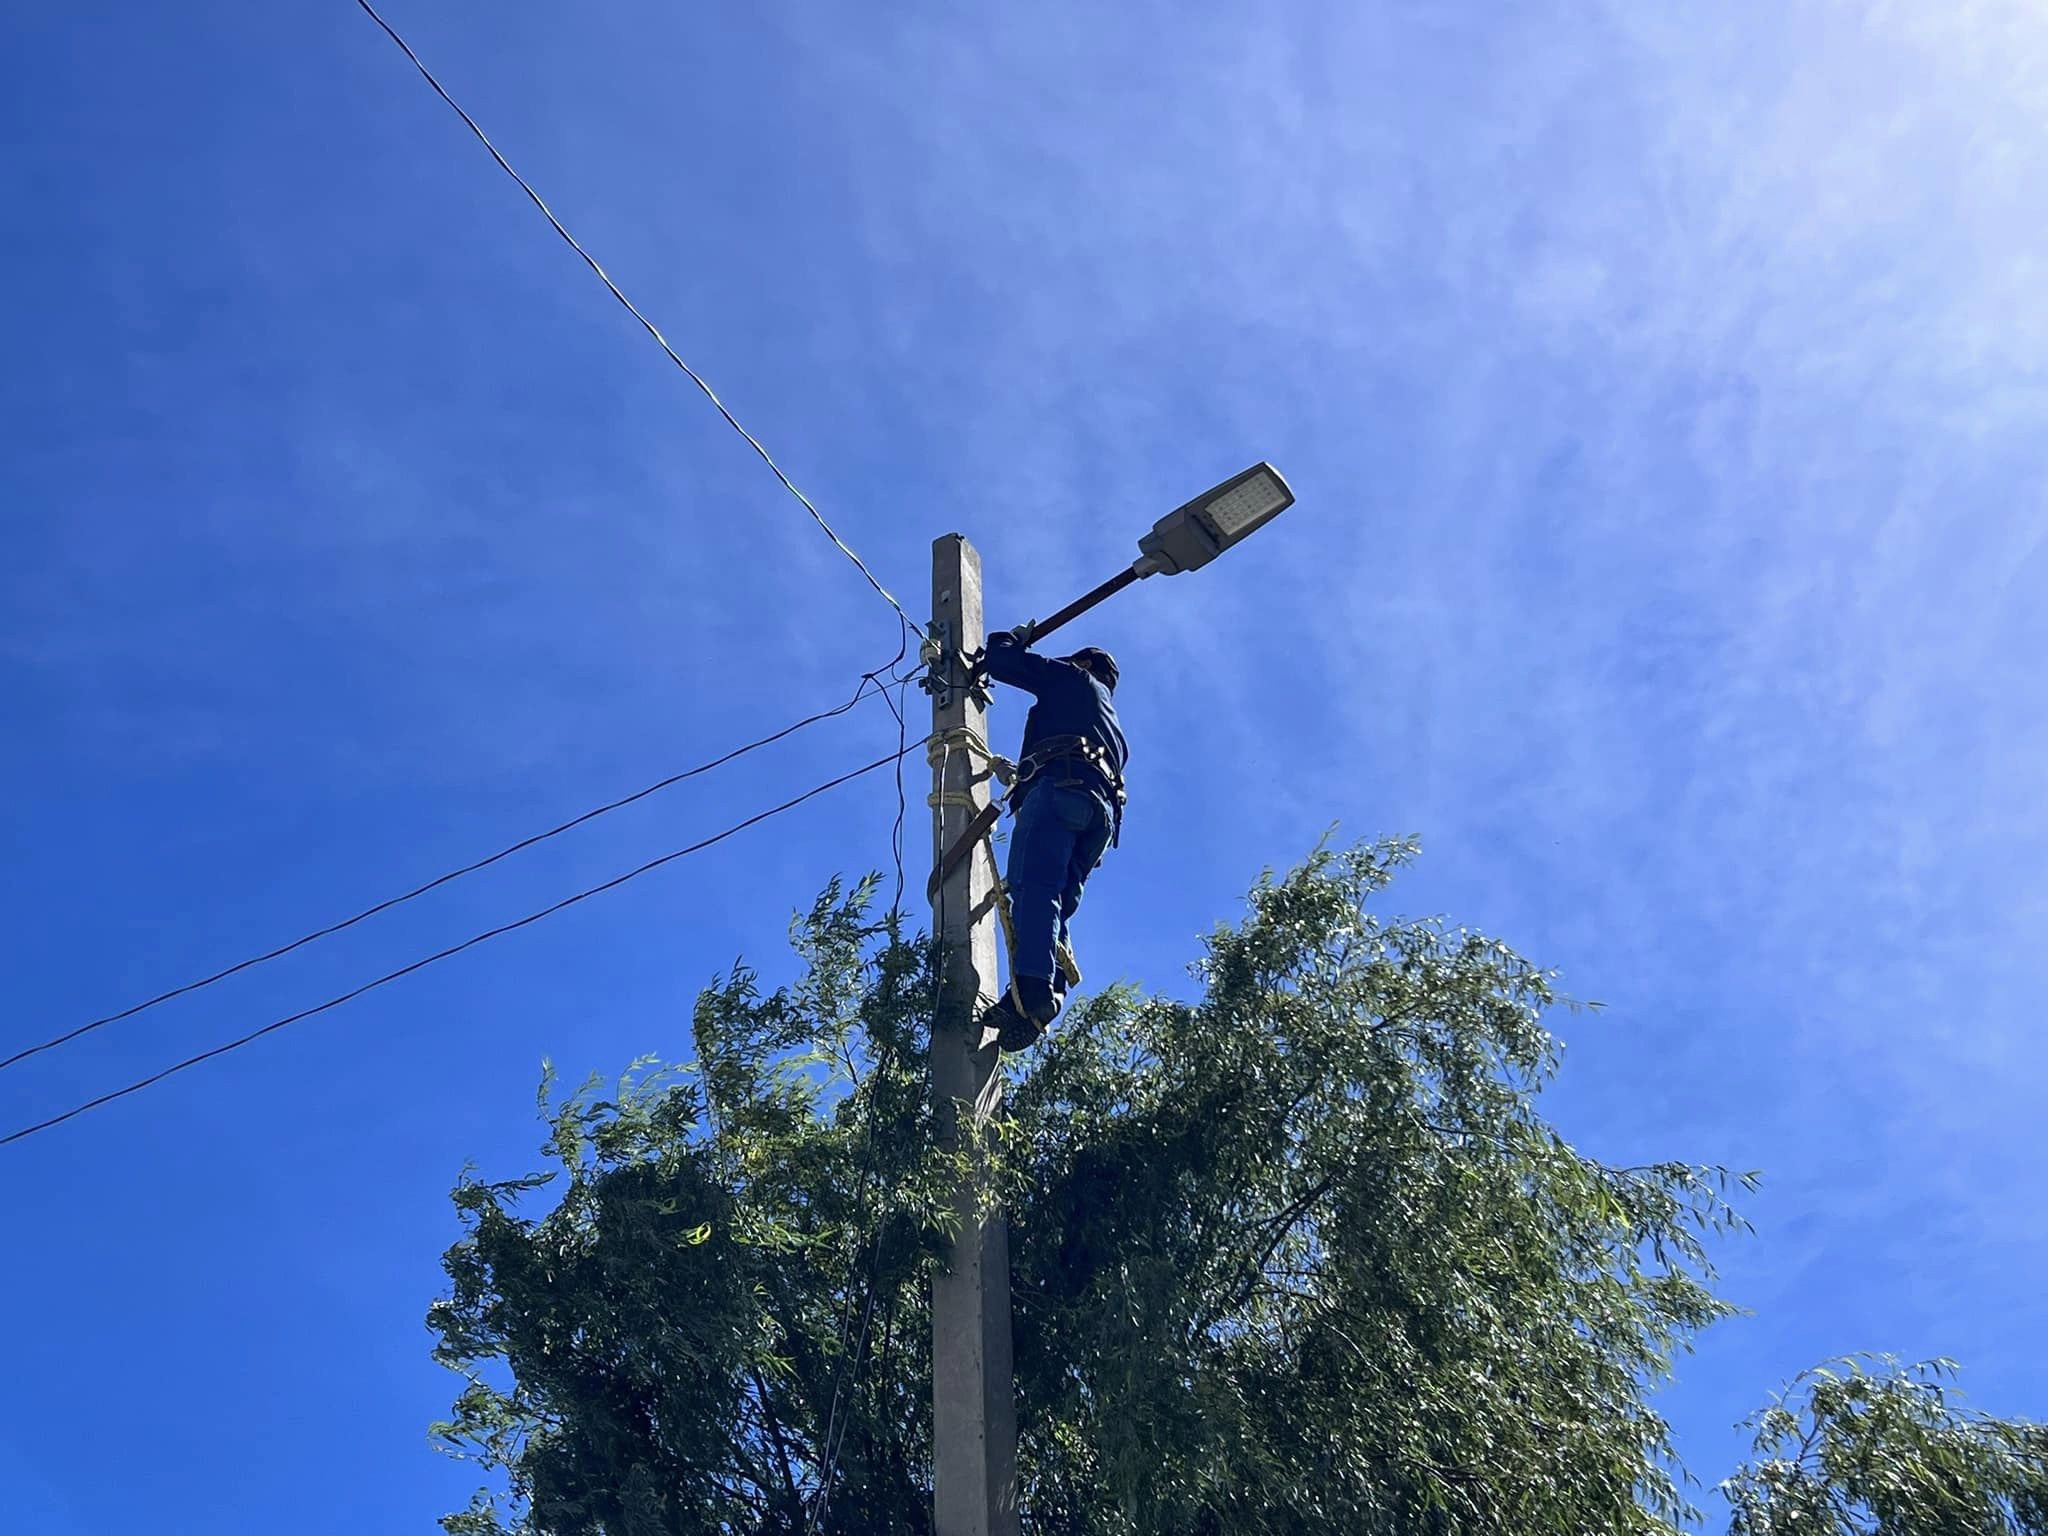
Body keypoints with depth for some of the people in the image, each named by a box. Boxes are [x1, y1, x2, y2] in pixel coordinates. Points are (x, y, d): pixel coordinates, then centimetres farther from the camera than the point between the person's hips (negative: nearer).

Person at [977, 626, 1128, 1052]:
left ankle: (1031, 988, -45)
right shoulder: (1113, 726, 43)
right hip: (1102, 812, 8)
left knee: (1032, 884, -24)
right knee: (1054, 898, -3)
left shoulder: (1074, 678, 22)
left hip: (1061, 784, -8)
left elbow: (999, 662, 16)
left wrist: (1010, 639, 39)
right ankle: (1050, 993, -27)